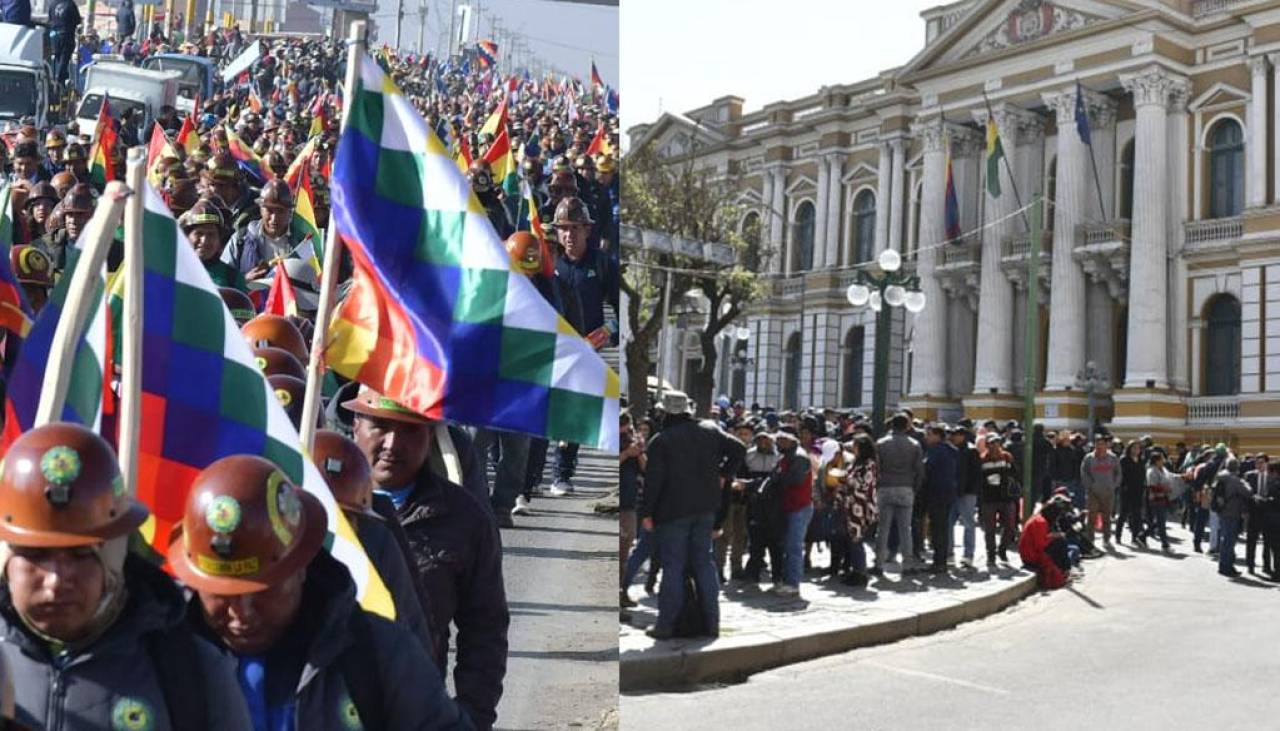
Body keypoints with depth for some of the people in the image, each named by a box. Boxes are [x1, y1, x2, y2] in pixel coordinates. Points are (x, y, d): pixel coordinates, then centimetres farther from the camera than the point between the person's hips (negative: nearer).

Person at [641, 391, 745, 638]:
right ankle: (712, 622, 13)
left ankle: (666, 624, 0)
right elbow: (739, 449, 8)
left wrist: (648, 513, -5)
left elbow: (653, 480, -12)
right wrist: (723, 475, 12)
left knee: (673, 566, -1)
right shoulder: (711, 431, 6)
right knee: (704, 562, 12)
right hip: (706, 507, 5)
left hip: (673, 510, -4)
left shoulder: (660, 441, -9)